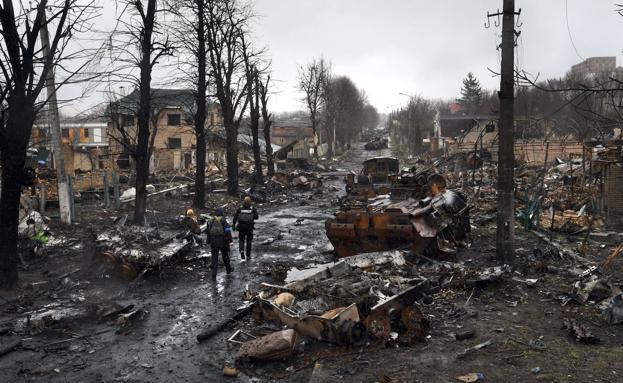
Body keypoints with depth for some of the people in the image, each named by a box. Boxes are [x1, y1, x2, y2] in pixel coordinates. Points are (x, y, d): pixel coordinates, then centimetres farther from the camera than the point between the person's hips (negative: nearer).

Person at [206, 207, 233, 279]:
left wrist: (209, 241, 17)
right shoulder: (223, 220, -9)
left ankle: (214, 274, -1)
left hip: (213, 243, 2)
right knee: (225, 256, 19)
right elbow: (227, 231, -13)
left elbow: (208, 232, 9)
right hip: (223, 242, -2)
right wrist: (230, 240, -8)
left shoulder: (211, 221, 4)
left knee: (214, 258, 5)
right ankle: (228, 269, 36)